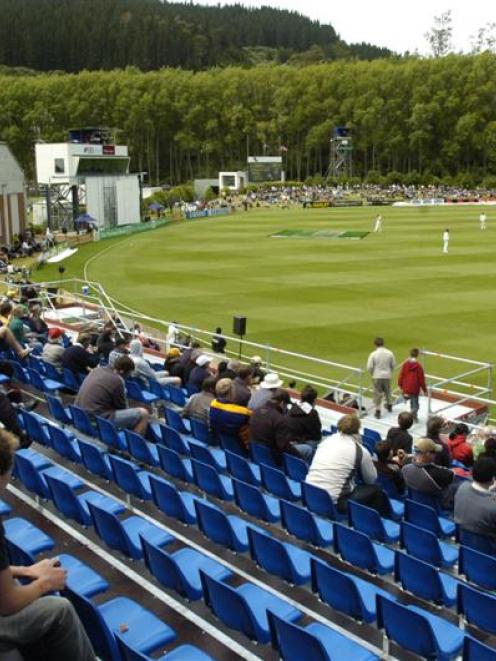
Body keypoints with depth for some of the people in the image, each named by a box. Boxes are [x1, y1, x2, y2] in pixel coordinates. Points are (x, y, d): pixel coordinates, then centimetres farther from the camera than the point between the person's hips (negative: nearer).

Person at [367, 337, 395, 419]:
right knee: (387, 391, 23)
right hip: (387, 376, 3)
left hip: (377, 376, -3)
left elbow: (369, 367, -11)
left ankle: (378, 411, 2)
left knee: (378, 394, 4)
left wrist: (372, 373, 9)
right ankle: (389, 405, 42)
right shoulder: (390, 353, -4)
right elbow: (393, 365, 3)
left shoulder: (373, 354, -13)